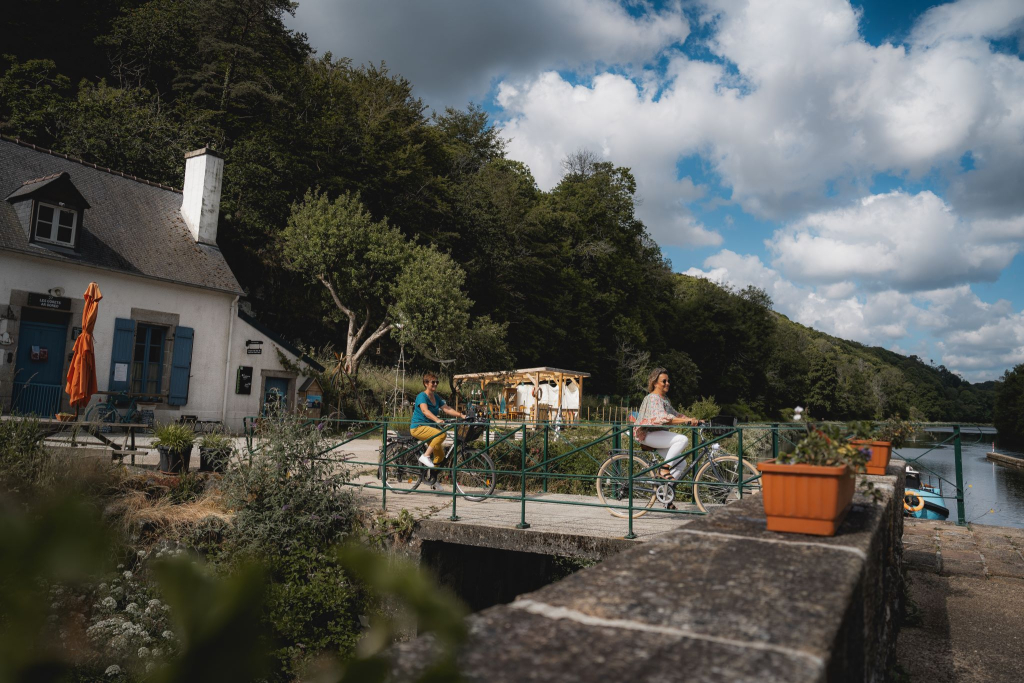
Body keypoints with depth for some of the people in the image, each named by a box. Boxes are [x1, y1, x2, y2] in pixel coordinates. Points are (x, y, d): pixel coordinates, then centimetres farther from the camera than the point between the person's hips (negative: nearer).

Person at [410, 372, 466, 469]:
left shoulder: (436, 397, 10)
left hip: (429, 427, 8)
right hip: (418, 428, -8)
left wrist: (461, 415, -14)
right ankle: (425, 456, -23)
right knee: (441, 434, -31)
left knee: (440, 455, 1)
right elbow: (425, 410, -31)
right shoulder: (422, 396, -14)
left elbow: (447, 409, 2)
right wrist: (437, 420, -47)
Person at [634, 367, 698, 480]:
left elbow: (675, 414, 16)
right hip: (649, 435, -10)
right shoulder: (653, 398, -13)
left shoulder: (665, 398, 19)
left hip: (659, 435, 10)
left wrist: (692, 419, 0)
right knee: (683, 439, -26)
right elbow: (663, 418, -27)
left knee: (681, 463, -1)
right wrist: (686, 421, -33)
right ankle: (664, 468, -19)